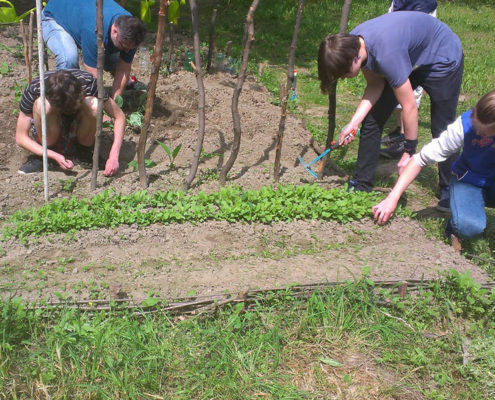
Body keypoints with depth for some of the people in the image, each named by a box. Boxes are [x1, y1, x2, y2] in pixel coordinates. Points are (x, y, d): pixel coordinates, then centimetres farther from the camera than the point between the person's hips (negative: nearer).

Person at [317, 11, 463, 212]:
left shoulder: (385, 54, -42)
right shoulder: (353, 44, -19)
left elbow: (409, 107, -34)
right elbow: (375, 85, -7)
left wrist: (409, 152, -24)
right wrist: (353, 124, -17)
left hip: (443, 60, -7)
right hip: (411, 59, 7)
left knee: (442, 132, -5)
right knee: (372, 119, -1)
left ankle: (449, 196, 12)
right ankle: (361, 185, 9)